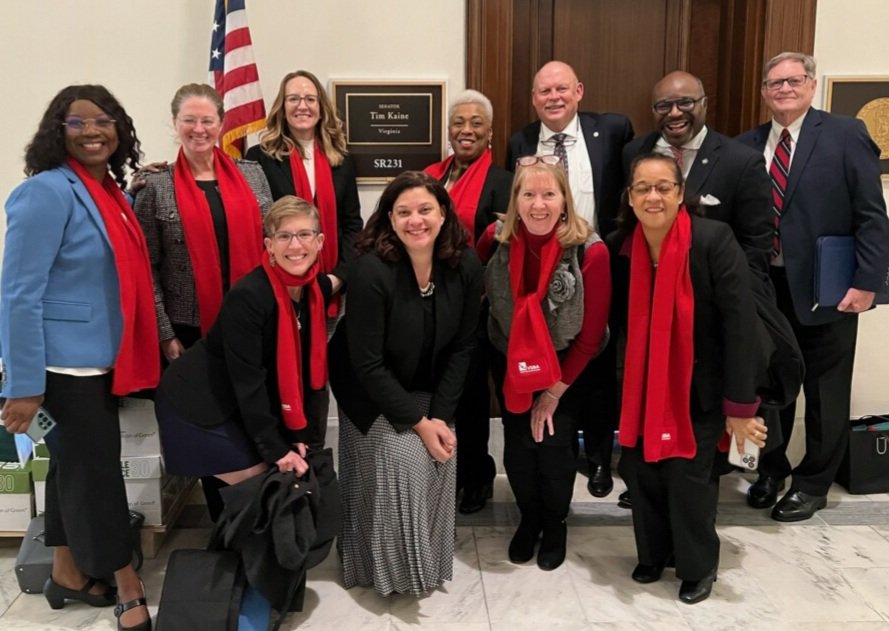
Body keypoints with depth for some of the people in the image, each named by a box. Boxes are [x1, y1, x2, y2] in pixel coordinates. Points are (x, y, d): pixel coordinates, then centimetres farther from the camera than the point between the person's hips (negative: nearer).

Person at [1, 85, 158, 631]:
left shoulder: (109, 189, 8)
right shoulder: (47, 193, -17)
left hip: (101, 358, 8)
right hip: (66, 363, -8)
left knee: (77, 465, 17)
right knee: (95, 468, 3)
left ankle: (69, 574, 32)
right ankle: (127, 585, 18)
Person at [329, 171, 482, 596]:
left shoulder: (466, 265, -15)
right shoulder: (371, 270, -28)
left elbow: (462, 346, -6)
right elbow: (367, 363, -23)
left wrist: (441, 415, -12)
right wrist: (418, 421, -21)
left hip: (429, 388, 4)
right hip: (372, 391, -4)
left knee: (439, 459, -8)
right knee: (401, 461, -15)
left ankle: (428, 561, 19)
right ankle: (389, 567, 11)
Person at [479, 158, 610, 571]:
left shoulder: (590, 250, -24)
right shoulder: (497, 239, -18)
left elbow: (591, 333, -16)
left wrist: (555, 389, -10)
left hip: (567, 368, -2)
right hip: (511, 362, 2)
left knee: (554, 444, -3)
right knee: (517, 446, 4)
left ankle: (555, 526, 27)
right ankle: (529, 518, 34)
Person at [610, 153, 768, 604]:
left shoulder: (714, 240, -20)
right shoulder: (619, 247, -7)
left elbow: (740, 323, -20)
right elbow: (620, 319, 3)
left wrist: (740, 405, -20)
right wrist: (624, 382, 4)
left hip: (702, 384, -4)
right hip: (644, 383, 4)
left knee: (688, 473, -3)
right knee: (638, 467, 6)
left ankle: (697, 567, 23)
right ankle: (653, 553, 31)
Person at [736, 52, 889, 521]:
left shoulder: (846, 135, -5)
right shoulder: (747, 145, 6)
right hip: (764, 287, 3)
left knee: (825, 392, 10)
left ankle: (813, 482, 28)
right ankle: (771, 470, 35)